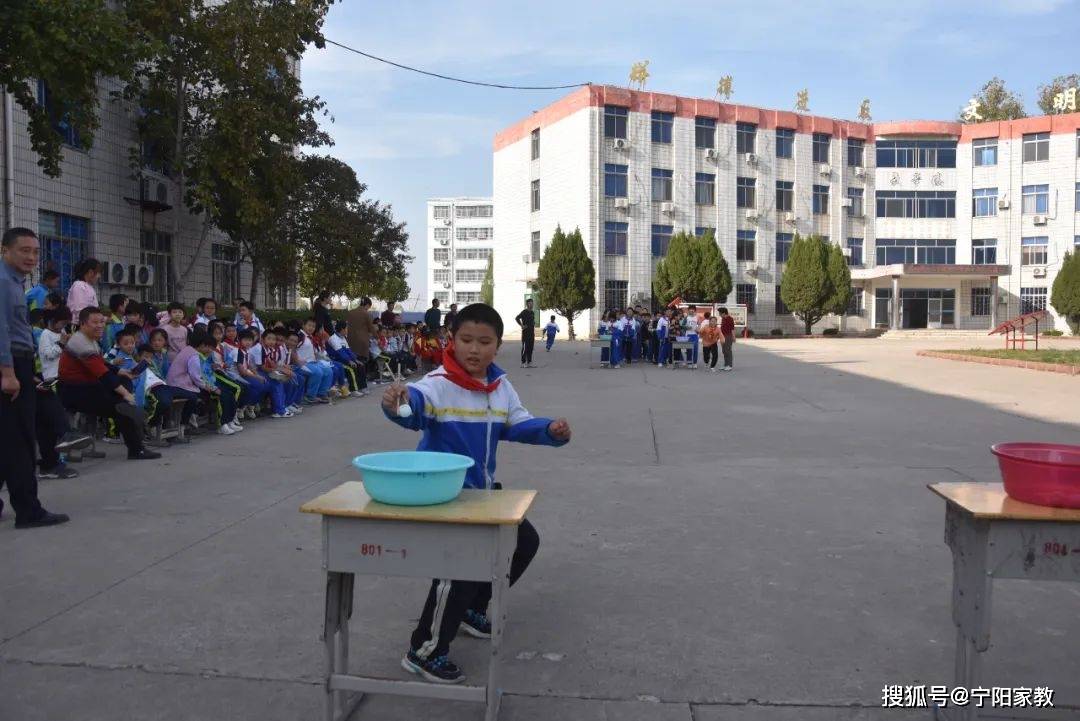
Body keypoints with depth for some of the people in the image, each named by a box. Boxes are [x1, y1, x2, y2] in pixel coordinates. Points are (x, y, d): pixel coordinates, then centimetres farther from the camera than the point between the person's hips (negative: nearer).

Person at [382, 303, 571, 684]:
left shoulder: (501, 387, 0)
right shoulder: (440, 384, -23)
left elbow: (518, 424, 6)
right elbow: (418, 401, -43)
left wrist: (551, 431, -13)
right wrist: (399, 401, -67)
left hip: (482, 488, 9)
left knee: (524, 541, 19)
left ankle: (472, 608, 38)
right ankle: (424, 651, -1)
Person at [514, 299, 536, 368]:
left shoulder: (532, 313, 15)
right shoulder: (524, 312, -9)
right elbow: (517, 318, -19)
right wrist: (522, 325, -17)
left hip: (531, 333, 8)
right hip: (525, 333, -8)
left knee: (530, 349, 9)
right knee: (525, 348, -4)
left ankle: (529, 363, 14)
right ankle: (523, 363, 0)